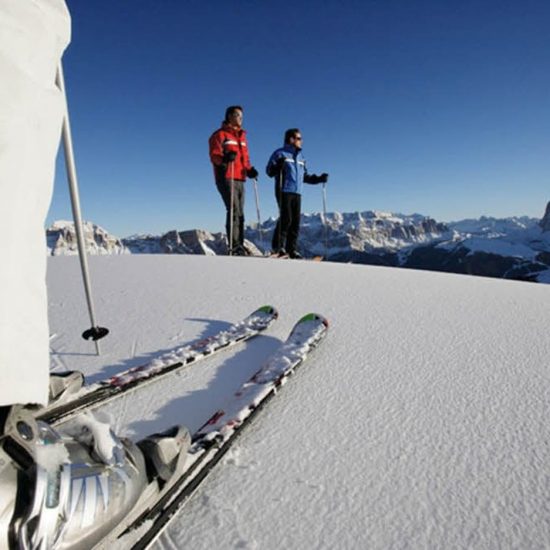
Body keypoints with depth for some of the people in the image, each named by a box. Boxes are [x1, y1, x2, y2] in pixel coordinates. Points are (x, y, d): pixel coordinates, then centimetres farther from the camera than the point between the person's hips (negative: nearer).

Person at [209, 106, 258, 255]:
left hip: (240, 179, 7)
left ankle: (239, 245, 9)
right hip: (226, 178, -7)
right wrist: (224, 158, -30)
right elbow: (214, 155, -8)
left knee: (240, 213, 5)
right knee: (234, 210, -17)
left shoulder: (242, 136, 24)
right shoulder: (220, 135, 3)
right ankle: (234, 245, -18)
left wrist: (249, 169, 5)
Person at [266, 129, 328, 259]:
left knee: (296, 221, 0)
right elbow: (269, 171, -3)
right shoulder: (280, 153, 3)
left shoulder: (301, 157, 24)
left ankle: (292, 249, 4)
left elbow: (305, 176, 25)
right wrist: (278, 166, -24)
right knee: (286, 219, -14)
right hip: (284, 191, -6)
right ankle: (278, 246, -6)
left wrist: (318, 179, 15)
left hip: (297, 193, 6)